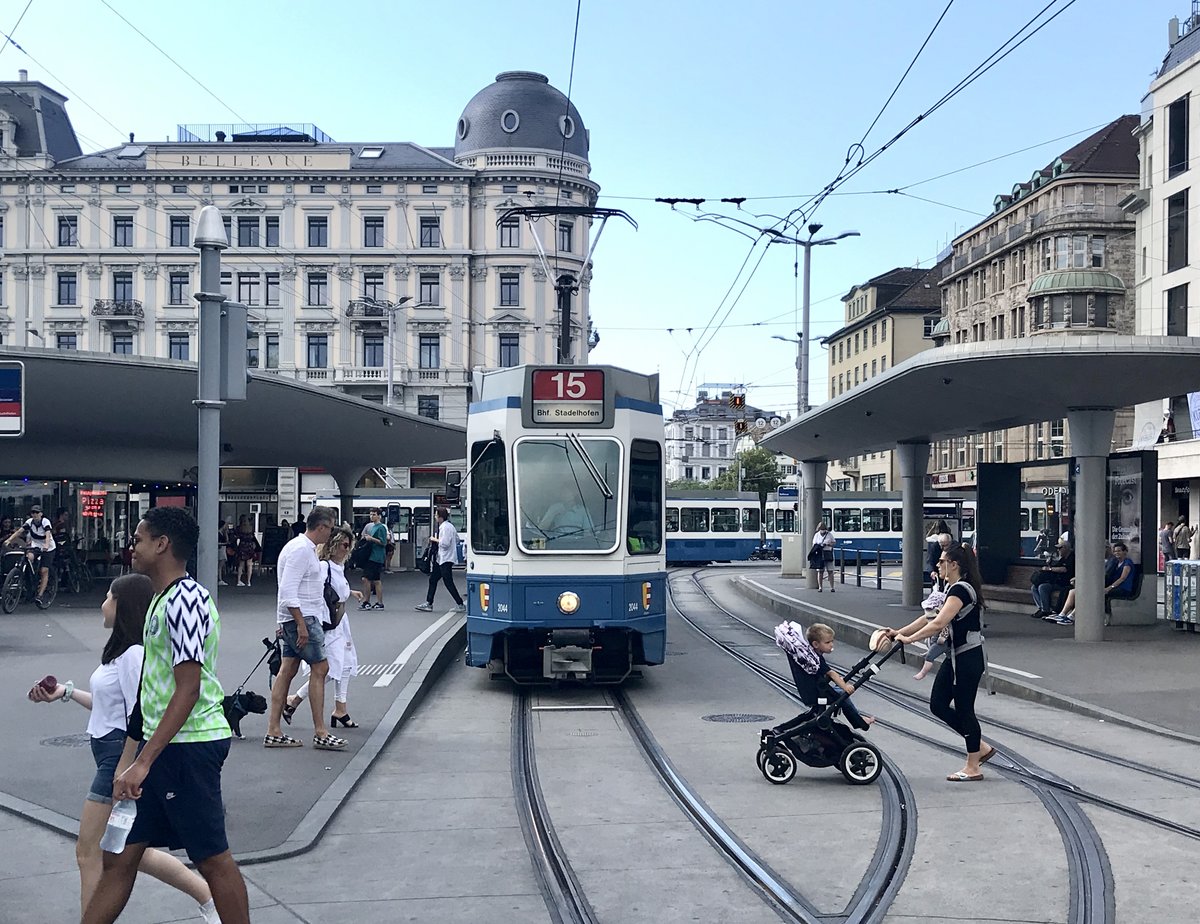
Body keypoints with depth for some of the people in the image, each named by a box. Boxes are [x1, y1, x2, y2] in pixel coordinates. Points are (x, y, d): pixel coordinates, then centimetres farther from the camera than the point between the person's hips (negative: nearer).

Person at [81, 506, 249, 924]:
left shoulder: (184, 600, -17)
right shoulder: (164, 598, 15)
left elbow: (188, 690, -23)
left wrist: (143, 762, -24)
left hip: (187, 745, -10)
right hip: (163, 743, 10)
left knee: (212, 858, 1)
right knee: (120, 855, 12)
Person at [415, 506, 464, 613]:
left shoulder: (445, 527, -17)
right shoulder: (450, 526, 13)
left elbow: (445, 543, -23)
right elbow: (457, 539, 19)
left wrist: (435, 539, -8)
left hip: (445, 559, -10)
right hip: (441, 559, 10)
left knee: (448, 582, -6)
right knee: (433, 579, 13)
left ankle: (460, 604, 0)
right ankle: (428, 604, 17)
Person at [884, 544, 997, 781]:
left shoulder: (961, 590, -20)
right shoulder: (951, 588, 11)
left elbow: (938, 624, -29)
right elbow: (930, 617, 12)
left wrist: (909, 639, -27)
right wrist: (899, 632, 7)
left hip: (969, 658, -10)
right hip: (955, 656, 10)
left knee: (964, 709, 0)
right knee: (938, 704, 11)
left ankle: (973, 768, 13)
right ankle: (981, 748, 22)